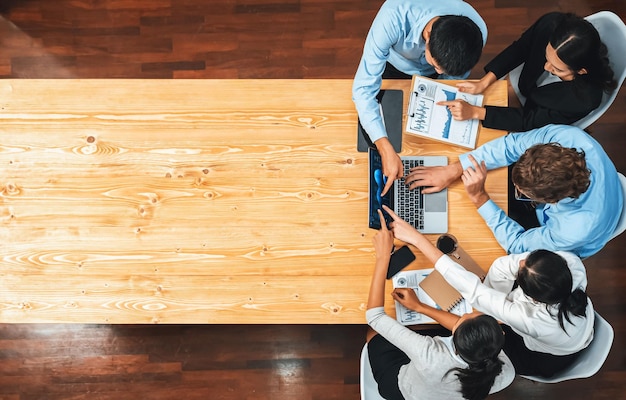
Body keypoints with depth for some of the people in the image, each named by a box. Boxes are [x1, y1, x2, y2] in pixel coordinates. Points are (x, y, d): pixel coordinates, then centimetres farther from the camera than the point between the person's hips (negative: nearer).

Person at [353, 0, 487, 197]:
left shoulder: (476, 32, -38)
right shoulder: (393, 18, -49)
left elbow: (455, 76, -16)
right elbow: (364, 88, -48)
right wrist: (387, 151, -55)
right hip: (394, 65, -1)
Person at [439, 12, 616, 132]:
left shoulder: (587, 99, -42)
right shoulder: (550, 24, -35)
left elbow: (530, 121, -32)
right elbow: (519, 48, -13)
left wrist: (475, 112, -39)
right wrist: (485, 81, -21)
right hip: (526, 89, 4)